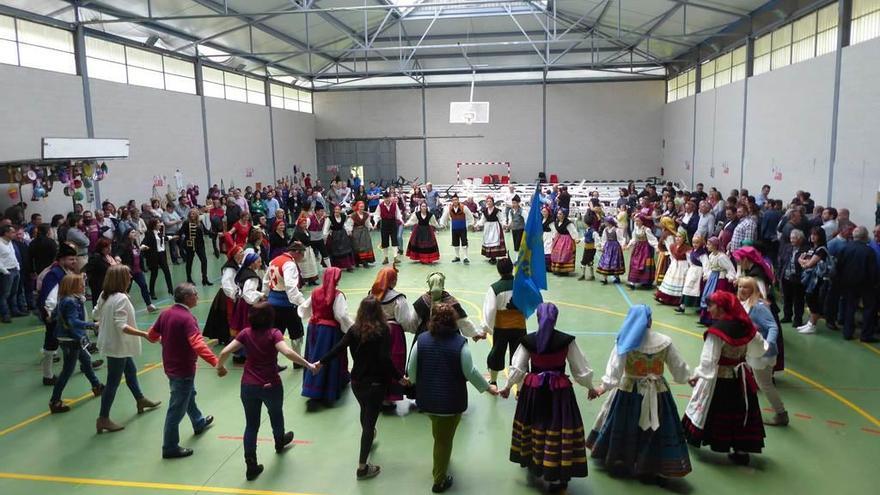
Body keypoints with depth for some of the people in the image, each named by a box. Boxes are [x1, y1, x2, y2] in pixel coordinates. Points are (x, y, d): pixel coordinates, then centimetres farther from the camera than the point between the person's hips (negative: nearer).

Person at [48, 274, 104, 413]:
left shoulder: (64, 299, 4)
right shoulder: (71, 302, -25)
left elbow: (55, 315, 14)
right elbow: (73, 321, -35)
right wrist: (92, 325, -37)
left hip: (75, 340, 10)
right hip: (71, 341, -10)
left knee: (86, 360, 25)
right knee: (67, 371, -1)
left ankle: (97, 386, 43)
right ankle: (54, 402, 7)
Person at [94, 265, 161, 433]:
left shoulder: (104, 295, 1)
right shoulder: (121, 298, -27)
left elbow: (96, 315, 12)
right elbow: (122, 326, -30)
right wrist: (144, 334, -31)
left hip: (110, 342, 10)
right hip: (117, 345, -10)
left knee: (131, 371, 25)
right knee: (113, 382, 1)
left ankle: (140, 400, 43)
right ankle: (103, 419, 9)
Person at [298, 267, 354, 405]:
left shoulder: (315, 292, 1)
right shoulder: (337, 295, -15)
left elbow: (303, 310, 12)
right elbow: (342, 316, -21)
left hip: (314, 328, 5)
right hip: (330, 331, -5)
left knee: (314, 359, 13)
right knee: (331, 360, 8)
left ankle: (313, 394, 16)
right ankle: (329, 394, 18)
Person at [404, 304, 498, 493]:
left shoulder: (422, 340, -9)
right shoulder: (459, 343, -18)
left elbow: (411, 369, -3)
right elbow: (470, 372, -14)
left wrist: (413, 380, 20)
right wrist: (487, 387, 2)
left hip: (427, 399, 4)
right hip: (451, 400, -4)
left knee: (439, 436, 30)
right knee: (444, 440, 13)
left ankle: (439, 469, 52)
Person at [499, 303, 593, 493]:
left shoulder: (528, 340, -8)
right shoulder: (567, 341, -11)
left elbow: (517, 368, -3)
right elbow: (580, 368, -3)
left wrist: (508, 386, 14)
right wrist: (590, 386, 14)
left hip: (533, 390, 2)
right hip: (559, 391, -2)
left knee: (534, 426, 20)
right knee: (557, 429, 6)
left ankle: (532, 464, 41)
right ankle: (556, 478, 13)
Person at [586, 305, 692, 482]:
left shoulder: (625, 342, -11)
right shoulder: (665, 342, -6)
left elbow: (614, 369, -15)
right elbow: (679, 368, 3)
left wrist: (604, 387, -7)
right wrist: (688, 377, 22)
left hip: (629, 392, 0)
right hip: (657, 393, 0)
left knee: (623, 427, 18)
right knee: (658, 431, 11)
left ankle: (616, 459, 36)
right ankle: (653, 469, 16)